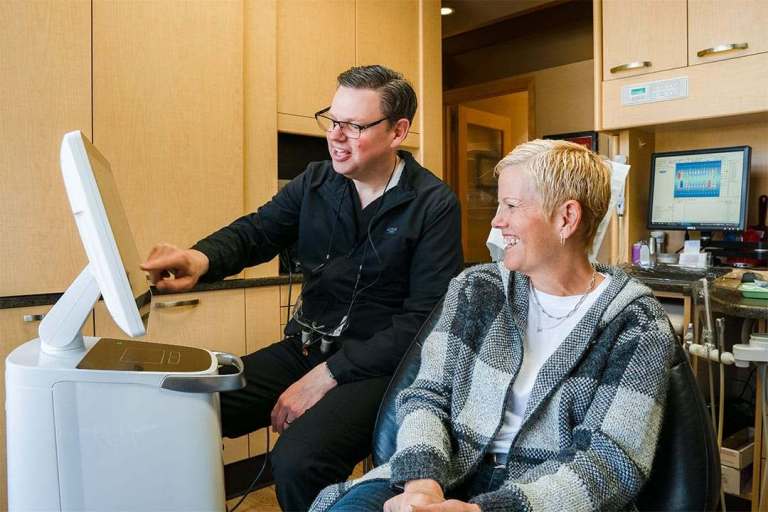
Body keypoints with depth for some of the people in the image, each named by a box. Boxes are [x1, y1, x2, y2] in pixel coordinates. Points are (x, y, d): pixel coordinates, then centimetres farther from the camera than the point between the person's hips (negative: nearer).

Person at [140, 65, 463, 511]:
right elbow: (256, 231, 2)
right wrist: (202, 258, -23)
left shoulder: (434, 205, -10)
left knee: (298, 461, -28)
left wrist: (328, 375, -20)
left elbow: (424, 319, -15)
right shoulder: (316, 182, 7)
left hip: (379, 366, -5)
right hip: (306, 347, 5)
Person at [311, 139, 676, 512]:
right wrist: (422, 477, -18)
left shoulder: (638, 326, -5)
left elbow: (613, 462, -11)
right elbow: (427, 395, 3)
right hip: (452, 473, 4)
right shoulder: (475, 289, 5)